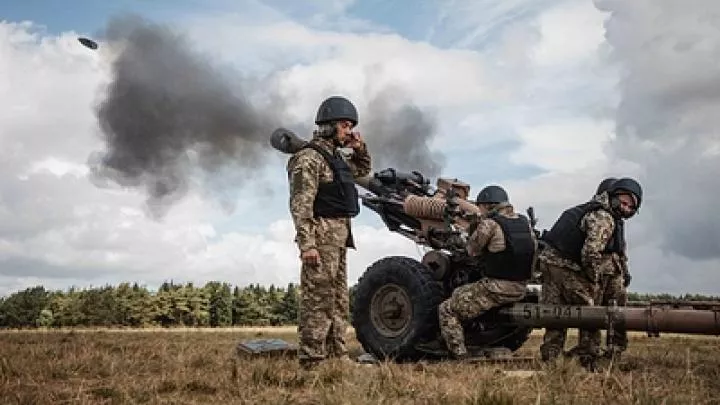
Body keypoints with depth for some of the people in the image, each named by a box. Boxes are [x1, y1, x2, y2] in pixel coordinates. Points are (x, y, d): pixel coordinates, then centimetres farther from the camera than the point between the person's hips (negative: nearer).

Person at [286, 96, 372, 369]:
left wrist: (360, 148, 15)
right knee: (318, 300, -8)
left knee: (339, 300, 14)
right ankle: (312, 361, -4)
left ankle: (337, 355, 22)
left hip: (339, 237, 10)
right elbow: (300, 205, -18)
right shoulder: (309, 157, -11)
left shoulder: (335, 157, 17)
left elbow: (363, 170, 35)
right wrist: (307, 244, -25)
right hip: (321, 236, -10)